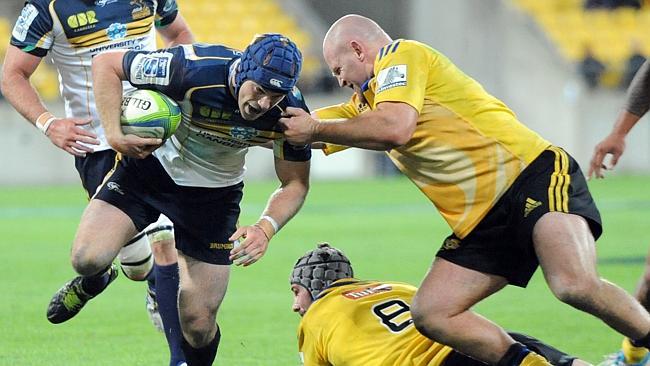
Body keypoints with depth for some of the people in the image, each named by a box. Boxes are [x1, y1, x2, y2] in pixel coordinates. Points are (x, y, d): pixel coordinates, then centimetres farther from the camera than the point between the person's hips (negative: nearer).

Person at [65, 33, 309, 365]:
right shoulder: (193, 68, -32)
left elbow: (295, 182, -9)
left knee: (199, 325, -3)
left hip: (214, 194, 2)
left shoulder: (290, 111, -23)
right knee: (87, 260, -25)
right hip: (148, 162, -2)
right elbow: (106, 64, -20)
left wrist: (266, 228, -28)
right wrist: (115, 134, -30)